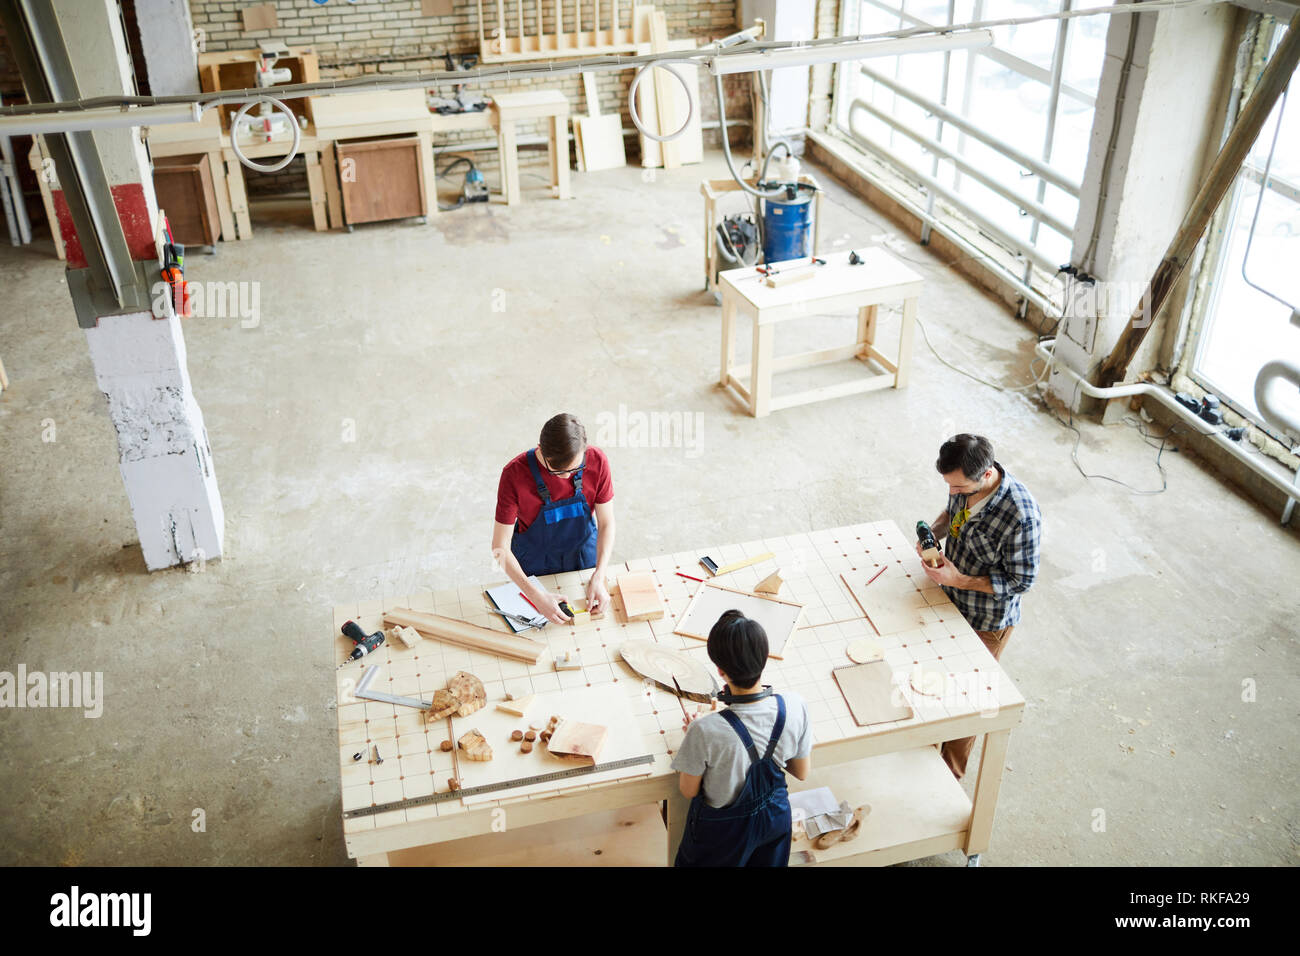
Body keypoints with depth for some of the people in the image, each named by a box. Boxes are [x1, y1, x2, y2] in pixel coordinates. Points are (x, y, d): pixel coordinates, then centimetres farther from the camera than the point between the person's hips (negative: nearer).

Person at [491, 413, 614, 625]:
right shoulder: (515, 473, -32)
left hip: (584, 556, 2)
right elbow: (500, 548, -28)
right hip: (534, 563, -2)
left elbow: (606, 523, -14)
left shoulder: (597, 461, -25)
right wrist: (536, 596, -37)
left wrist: (598, 577, -28)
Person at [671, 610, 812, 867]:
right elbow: (802, 773, -8)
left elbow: (688, 790, -18)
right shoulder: (796, 708, -27)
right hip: (775, 816, 3)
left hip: (723, 831, -3)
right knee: (767, 862, 32)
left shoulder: (705, 732, -38)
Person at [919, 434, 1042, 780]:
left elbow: (1021, 580, -25)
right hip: (951, 601, 6)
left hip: (986, 621, -6)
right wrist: (934, 532, -12)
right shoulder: (964, 482, -16)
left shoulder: (1020, 515, -36)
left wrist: (959, 580, -29)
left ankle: (950, 772, 37)